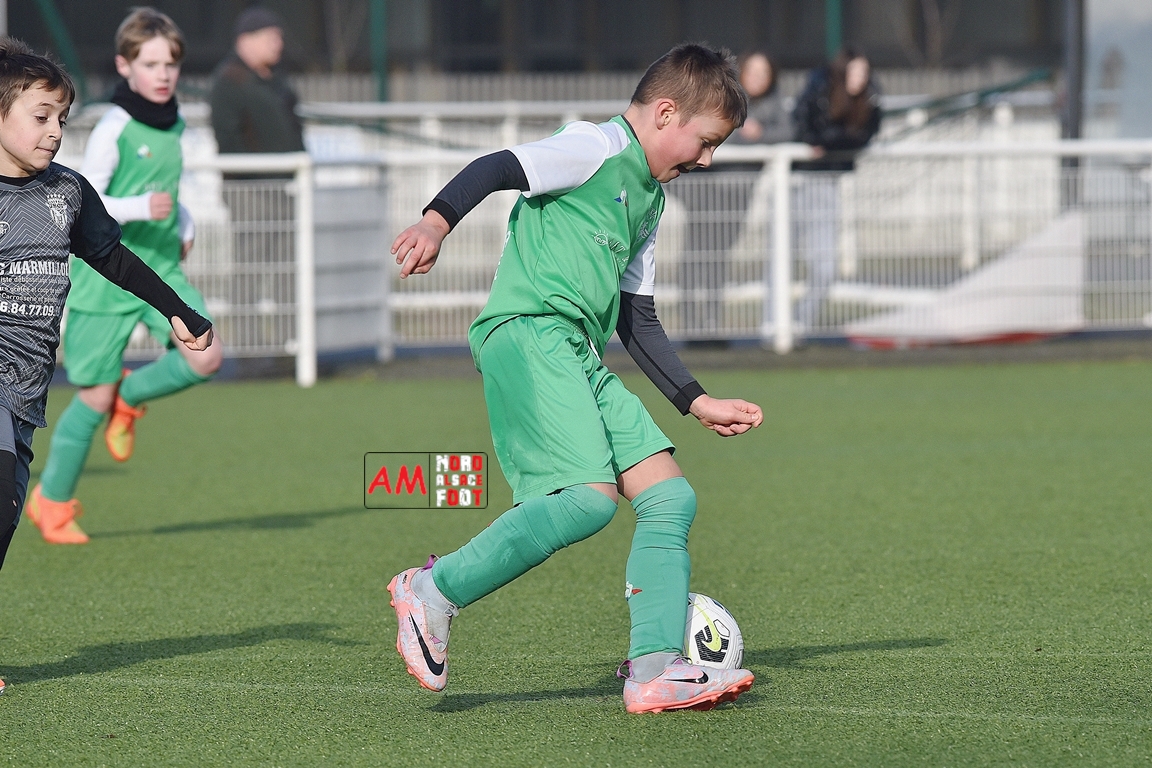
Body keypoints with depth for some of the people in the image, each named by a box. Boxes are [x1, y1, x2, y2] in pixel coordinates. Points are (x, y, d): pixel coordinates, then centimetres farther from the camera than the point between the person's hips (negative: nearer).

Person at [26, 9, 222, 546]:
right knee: (95, 396, -1)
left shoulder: (173, 125, 8)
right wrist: (141, 208, -29)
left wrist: (183, 225, 10)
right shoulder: (113, 130, -14)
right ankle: (52, 501, 18)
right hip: (105, 275, -6)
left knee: (206, 357, -17)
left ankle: (130, 396, 12)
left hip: (161, 270, 6)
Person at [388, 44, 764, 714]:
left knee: (671, 497, 0)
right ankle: (435, 592, -14)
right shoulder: (597, 147, -1)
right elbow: (497, 168, -14)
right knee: (591, 495, -23)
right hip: (529, 332, -10)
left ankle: (655, 670, -4)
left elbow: (638, 321, 31)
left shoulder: (650, 199, 27)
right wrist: (436, 222, -31)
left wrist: (699, 402, 26)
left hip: (580, 358, 10)